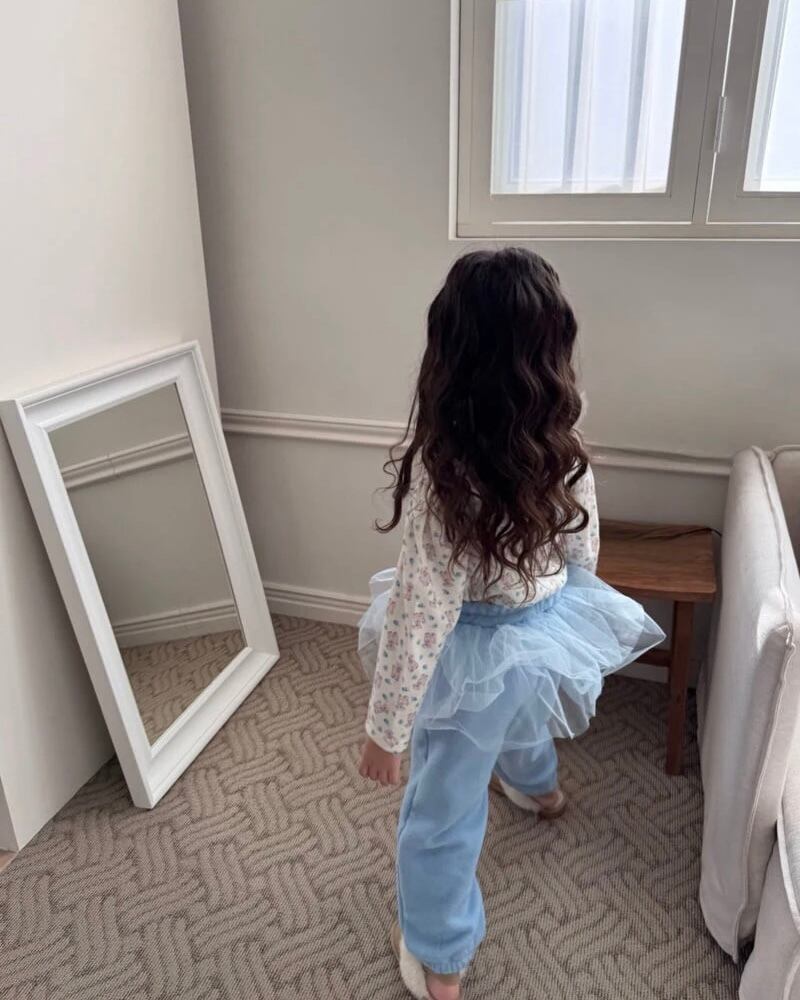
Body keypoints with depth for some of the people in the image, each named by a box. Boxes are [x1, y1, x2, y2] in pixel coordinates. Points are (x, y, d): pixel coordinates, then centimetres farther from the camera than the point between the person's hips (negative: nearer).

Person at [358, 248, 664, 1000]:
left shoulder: (444, 470, -34)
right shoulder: (562, 443, -13)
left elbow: (419, 617, -28)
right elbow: (584, 549, 2)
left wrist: (385, 729, -16)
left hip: (476, 652, -6)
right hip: (549, 626, 6)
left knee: (442, 809, 17)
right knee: (516, 719, 40)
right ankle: (538, 788, 72)